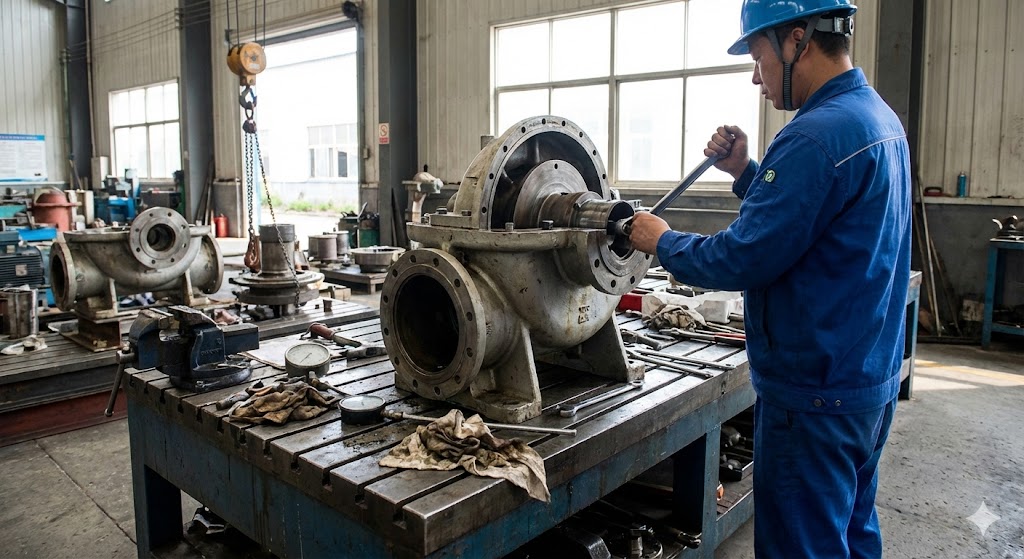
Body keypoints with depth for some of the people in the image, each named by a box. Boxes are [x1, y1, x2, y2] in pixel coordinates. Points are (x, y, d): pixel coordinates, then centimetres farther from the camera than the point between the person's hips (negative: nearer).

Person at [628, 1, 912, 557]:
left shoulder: (817, 135, -23)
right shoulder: (878, 117, 10)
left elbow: (742, 260, -23)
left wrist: (662, 242, -7)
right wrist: (746, 173, 5)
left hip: (814, 394, -10)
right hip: (870, 379, 10)